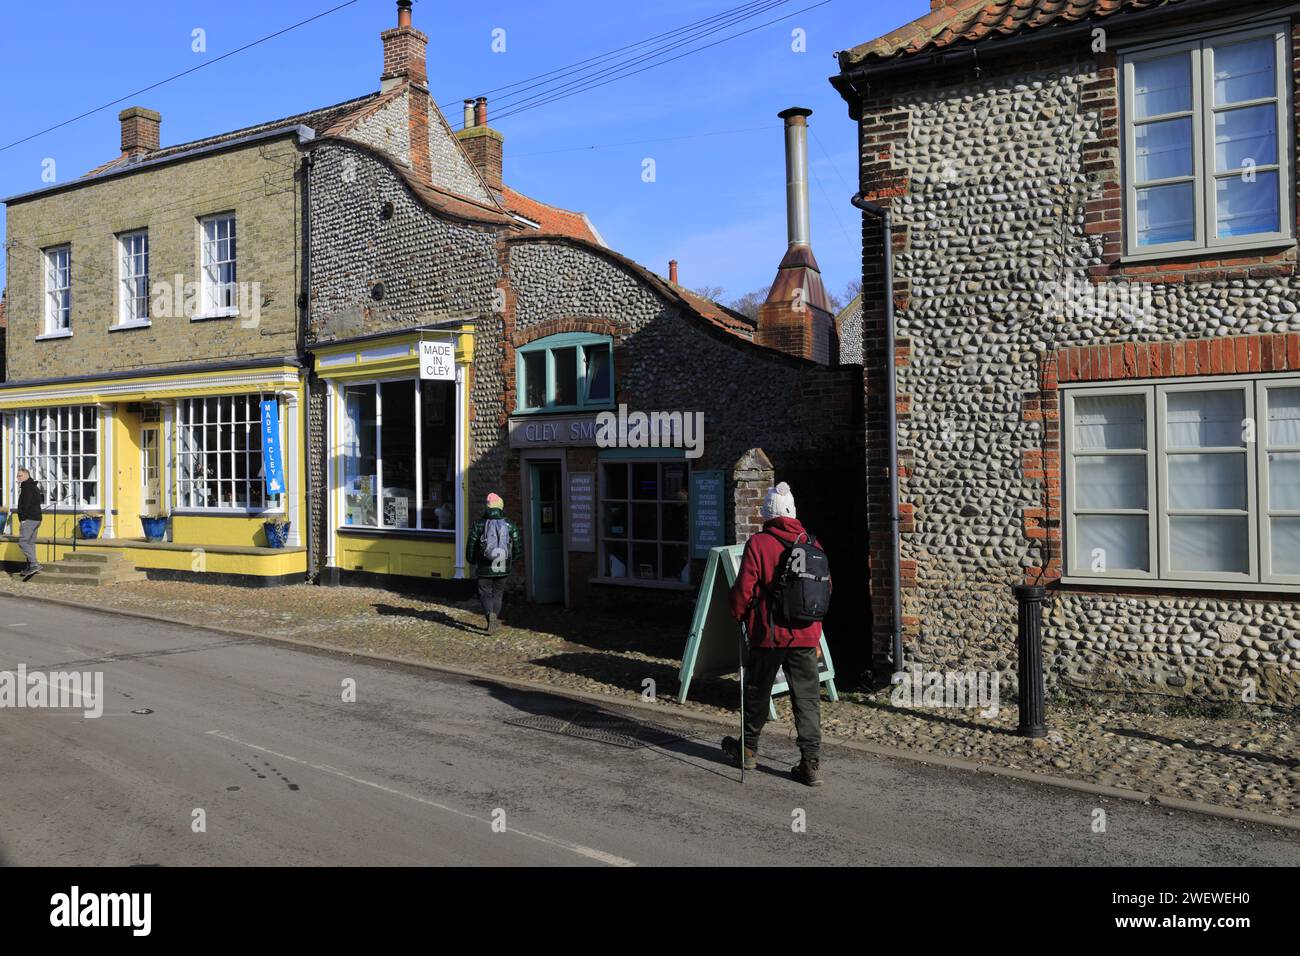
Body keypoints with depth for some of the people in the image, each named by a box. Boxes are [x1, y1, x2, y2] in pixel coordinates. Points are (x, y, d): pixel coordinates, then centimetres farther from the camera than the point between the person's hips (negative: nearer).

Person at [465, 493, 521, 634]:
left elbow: (471, 545, -1)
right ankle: (495, 621, 15)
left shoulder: (479, 524, -4)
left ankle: (490, 614, -17)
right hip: (503, 568, 2)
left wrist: (472, 561, 16)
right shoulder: (510, 525, 0)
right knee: (498, 593, 16)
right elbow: (518, 547, 2)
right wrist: (511, 560, 20)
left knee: (485, 594, 8)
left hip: (484, 568, -2)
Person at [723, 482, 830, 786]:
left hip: (768, 635, -3)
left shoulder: (758, 544, -11)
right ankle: (811, 762, 5)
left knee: (757, 693, 14)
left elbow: (743, 590, -11)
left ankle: (748, 749, 30)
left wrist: (738, 617, 8)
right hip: (806, 636, 3)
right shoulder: (812, 544, 4)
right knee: (807, 698, 8)